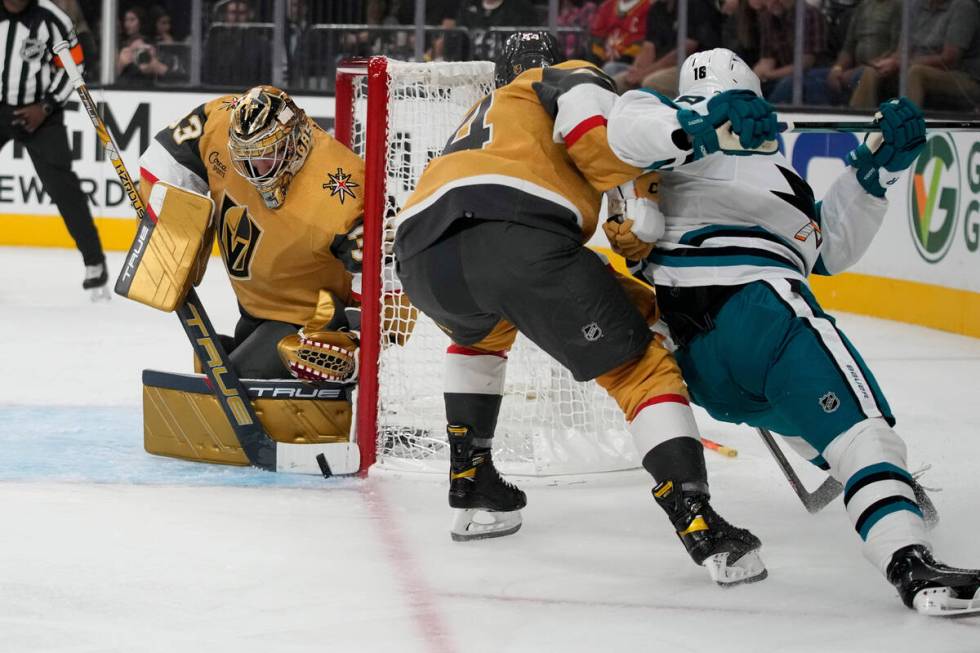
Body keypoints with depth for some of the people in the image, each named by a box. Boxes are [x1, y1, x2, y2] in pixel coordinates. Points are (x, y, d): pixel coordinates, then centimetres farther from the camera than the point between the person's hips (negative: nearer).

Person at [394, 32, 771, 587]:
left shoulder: (482, 116, 45)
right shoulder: (569, 79, 28)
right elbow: (599, 130, 0)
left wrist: (633, 298, 38)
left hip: (423, 256, 6)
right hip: (516, 239, -6)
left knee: (481, 331, 41)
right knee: (642, 368, 5)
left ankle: (471, 486, 37)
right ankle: (700, 526, -10)